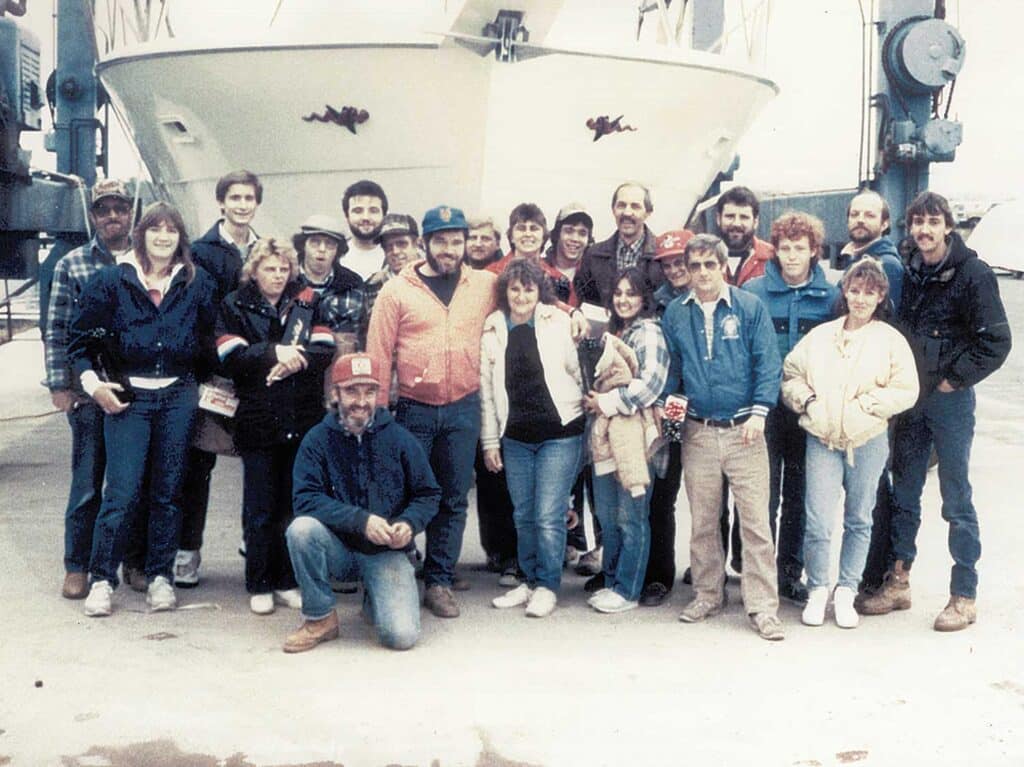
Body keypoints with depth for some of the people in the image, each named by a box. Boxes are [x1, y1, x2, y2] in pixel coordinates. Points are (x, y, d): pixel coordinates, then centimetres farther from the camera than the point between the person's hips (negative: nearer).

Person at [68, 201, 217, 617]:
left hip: (179, 398, 2)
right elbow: (80, 338, 4)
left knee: (168, 490, 7)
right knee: (122, 492, -7)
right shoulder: (112, 280, 2)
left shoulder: (197, 282, 7)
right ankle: (102, 579, 5)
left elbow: (211, 336, 14)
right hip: (126, 397, -2)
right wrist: (93, 382, -8)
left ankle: (160, 576, 17)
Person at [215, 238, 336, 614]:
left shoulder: (308, 301, 9)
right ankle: (259, 585, 14)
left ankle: (288, 582, 18)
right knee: (260, 507, 4)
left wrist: (293, 361, -17)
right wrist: (275, 352, -17)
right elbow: (232, 357, -8)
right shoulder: (235, 305, 5)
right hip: (258, 421, -2)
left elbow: (324, 350, -2)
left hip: (303, 419, 2)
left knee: (295, 504, 7)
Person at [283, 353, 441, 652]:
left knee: (401, 635, -20)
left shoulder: (400, 439, -1)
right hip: (337, 548, 0)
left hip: (386, 552, 0)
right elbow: (306, 498, -15)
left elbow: (429, 494, 6)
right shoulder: (317, 439, -4)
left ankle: (375, 600, 18)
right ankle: (320, 618, -10)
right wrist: (361, 520, -26)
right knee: (302, 529, -32)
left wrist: (409, 524, -16)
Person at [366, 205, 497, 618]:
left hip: (463, 409, 2)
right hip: (413, 409, -2)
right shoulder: (396, 291, -3)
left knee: (453, 499, 8)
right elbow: (379, 356, -3)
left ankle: (439, 581, 19)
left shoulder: (486, 285, 4)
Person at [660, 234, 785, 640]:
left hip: (743, 430, -3)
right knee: (702, 520, 11)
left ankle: (762, 607, 3)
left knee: (755, 520, -4)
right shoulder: (675, 313, 8)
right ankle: (707, 595, 25)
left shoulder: (750, 307, -1)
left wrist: (758, 413, -14)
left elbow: (768, 363, -4)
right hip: (697, 432, 3)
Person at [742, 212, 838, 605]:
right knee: (764, 494, 2)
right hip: (766, 409, -2)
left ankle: (790, 573, 22)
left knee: (799, 496, 11)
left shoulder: (830, 296, 4)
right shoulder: (753, 291, 0)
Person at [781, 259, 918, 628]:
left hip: (868, 442, 0)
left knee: (859, 521, 10)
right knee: (818, 523, -5)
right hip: (822, 440, 0)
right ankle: (817, 590, 14)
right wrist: (806, 399, -4)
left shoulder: (891, 340, 2)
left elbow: (906, 391, -3)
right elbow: (790, 374, 13)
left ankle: (846, 592, 23)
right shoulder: (820, 336, 8)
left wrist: (865, 405, -11)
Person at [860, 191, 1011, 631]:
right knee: (903, 494, 12)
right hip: (909, 397, 5)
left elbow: (996, 342, -12)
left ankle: (964, 596, 10)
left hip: (950, 399, -5)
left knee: (956, 500, 1)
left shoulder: (972, 274, -10)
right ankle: (898, 582, 23)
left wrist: (953, 379, -10)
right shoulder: (906, 271, 5)